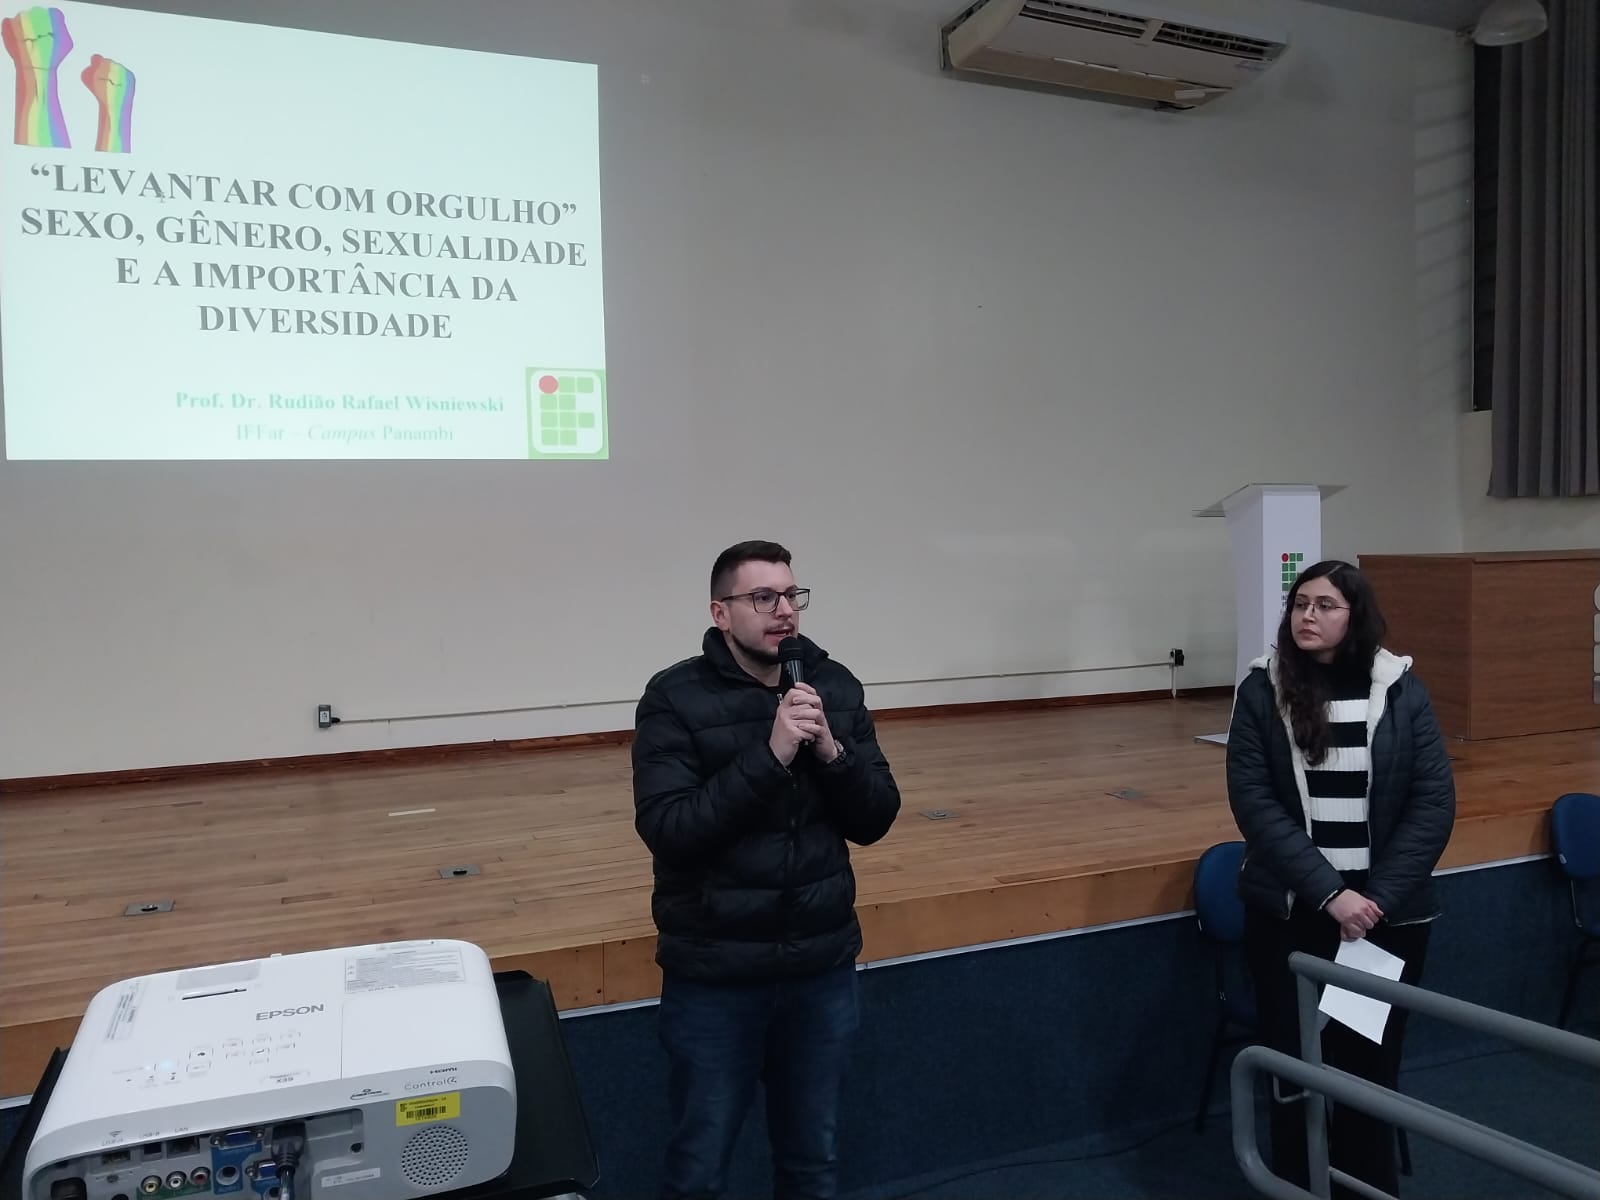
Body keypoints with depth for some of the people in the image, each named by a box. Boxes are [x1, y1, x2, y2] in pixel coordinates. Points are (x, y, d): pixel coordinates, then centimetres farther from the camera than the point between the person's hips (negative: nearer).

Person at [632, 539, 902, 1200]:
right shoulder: (675, 698, -12)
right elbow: (666, 830, -21)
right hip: (714, 976, -3)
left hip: (823, 967, 4)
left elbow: (875, 820, -1)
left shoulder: (835, 687, -1)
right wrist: (769, 755, -27)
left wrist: (831, 752, -19)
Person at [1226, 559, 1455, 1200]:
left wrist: (1378, 896, -12)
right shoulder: (1261, 690, -5)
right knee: (1295, 1064, 9)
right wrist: (1329, 891, -17)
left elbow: (1434, 802, -3)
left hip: (1389, 913, 1)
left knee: (1371, 1063, 10)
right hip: (1289, 913, 0)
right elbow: (1253, 801, -10)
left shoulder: (1400, 691, -2)